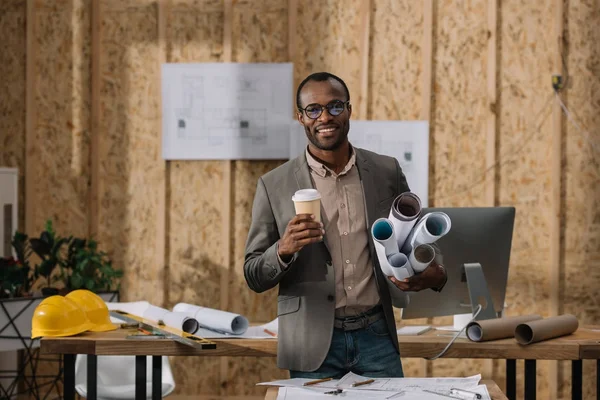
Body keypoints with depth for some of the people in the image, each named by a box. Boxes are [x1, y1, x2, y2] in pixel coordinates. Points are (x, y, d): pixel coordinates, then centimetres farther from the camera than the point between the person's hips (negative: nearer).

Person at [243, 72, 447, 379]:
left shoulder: (387, 172, 3)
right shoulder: (274, 186, -2)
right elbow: (254, 277, 1)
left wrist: (434, 275, -8)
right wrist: (284, 249, -20)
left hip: (376, 334, 2)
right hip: (313, 342, -1)